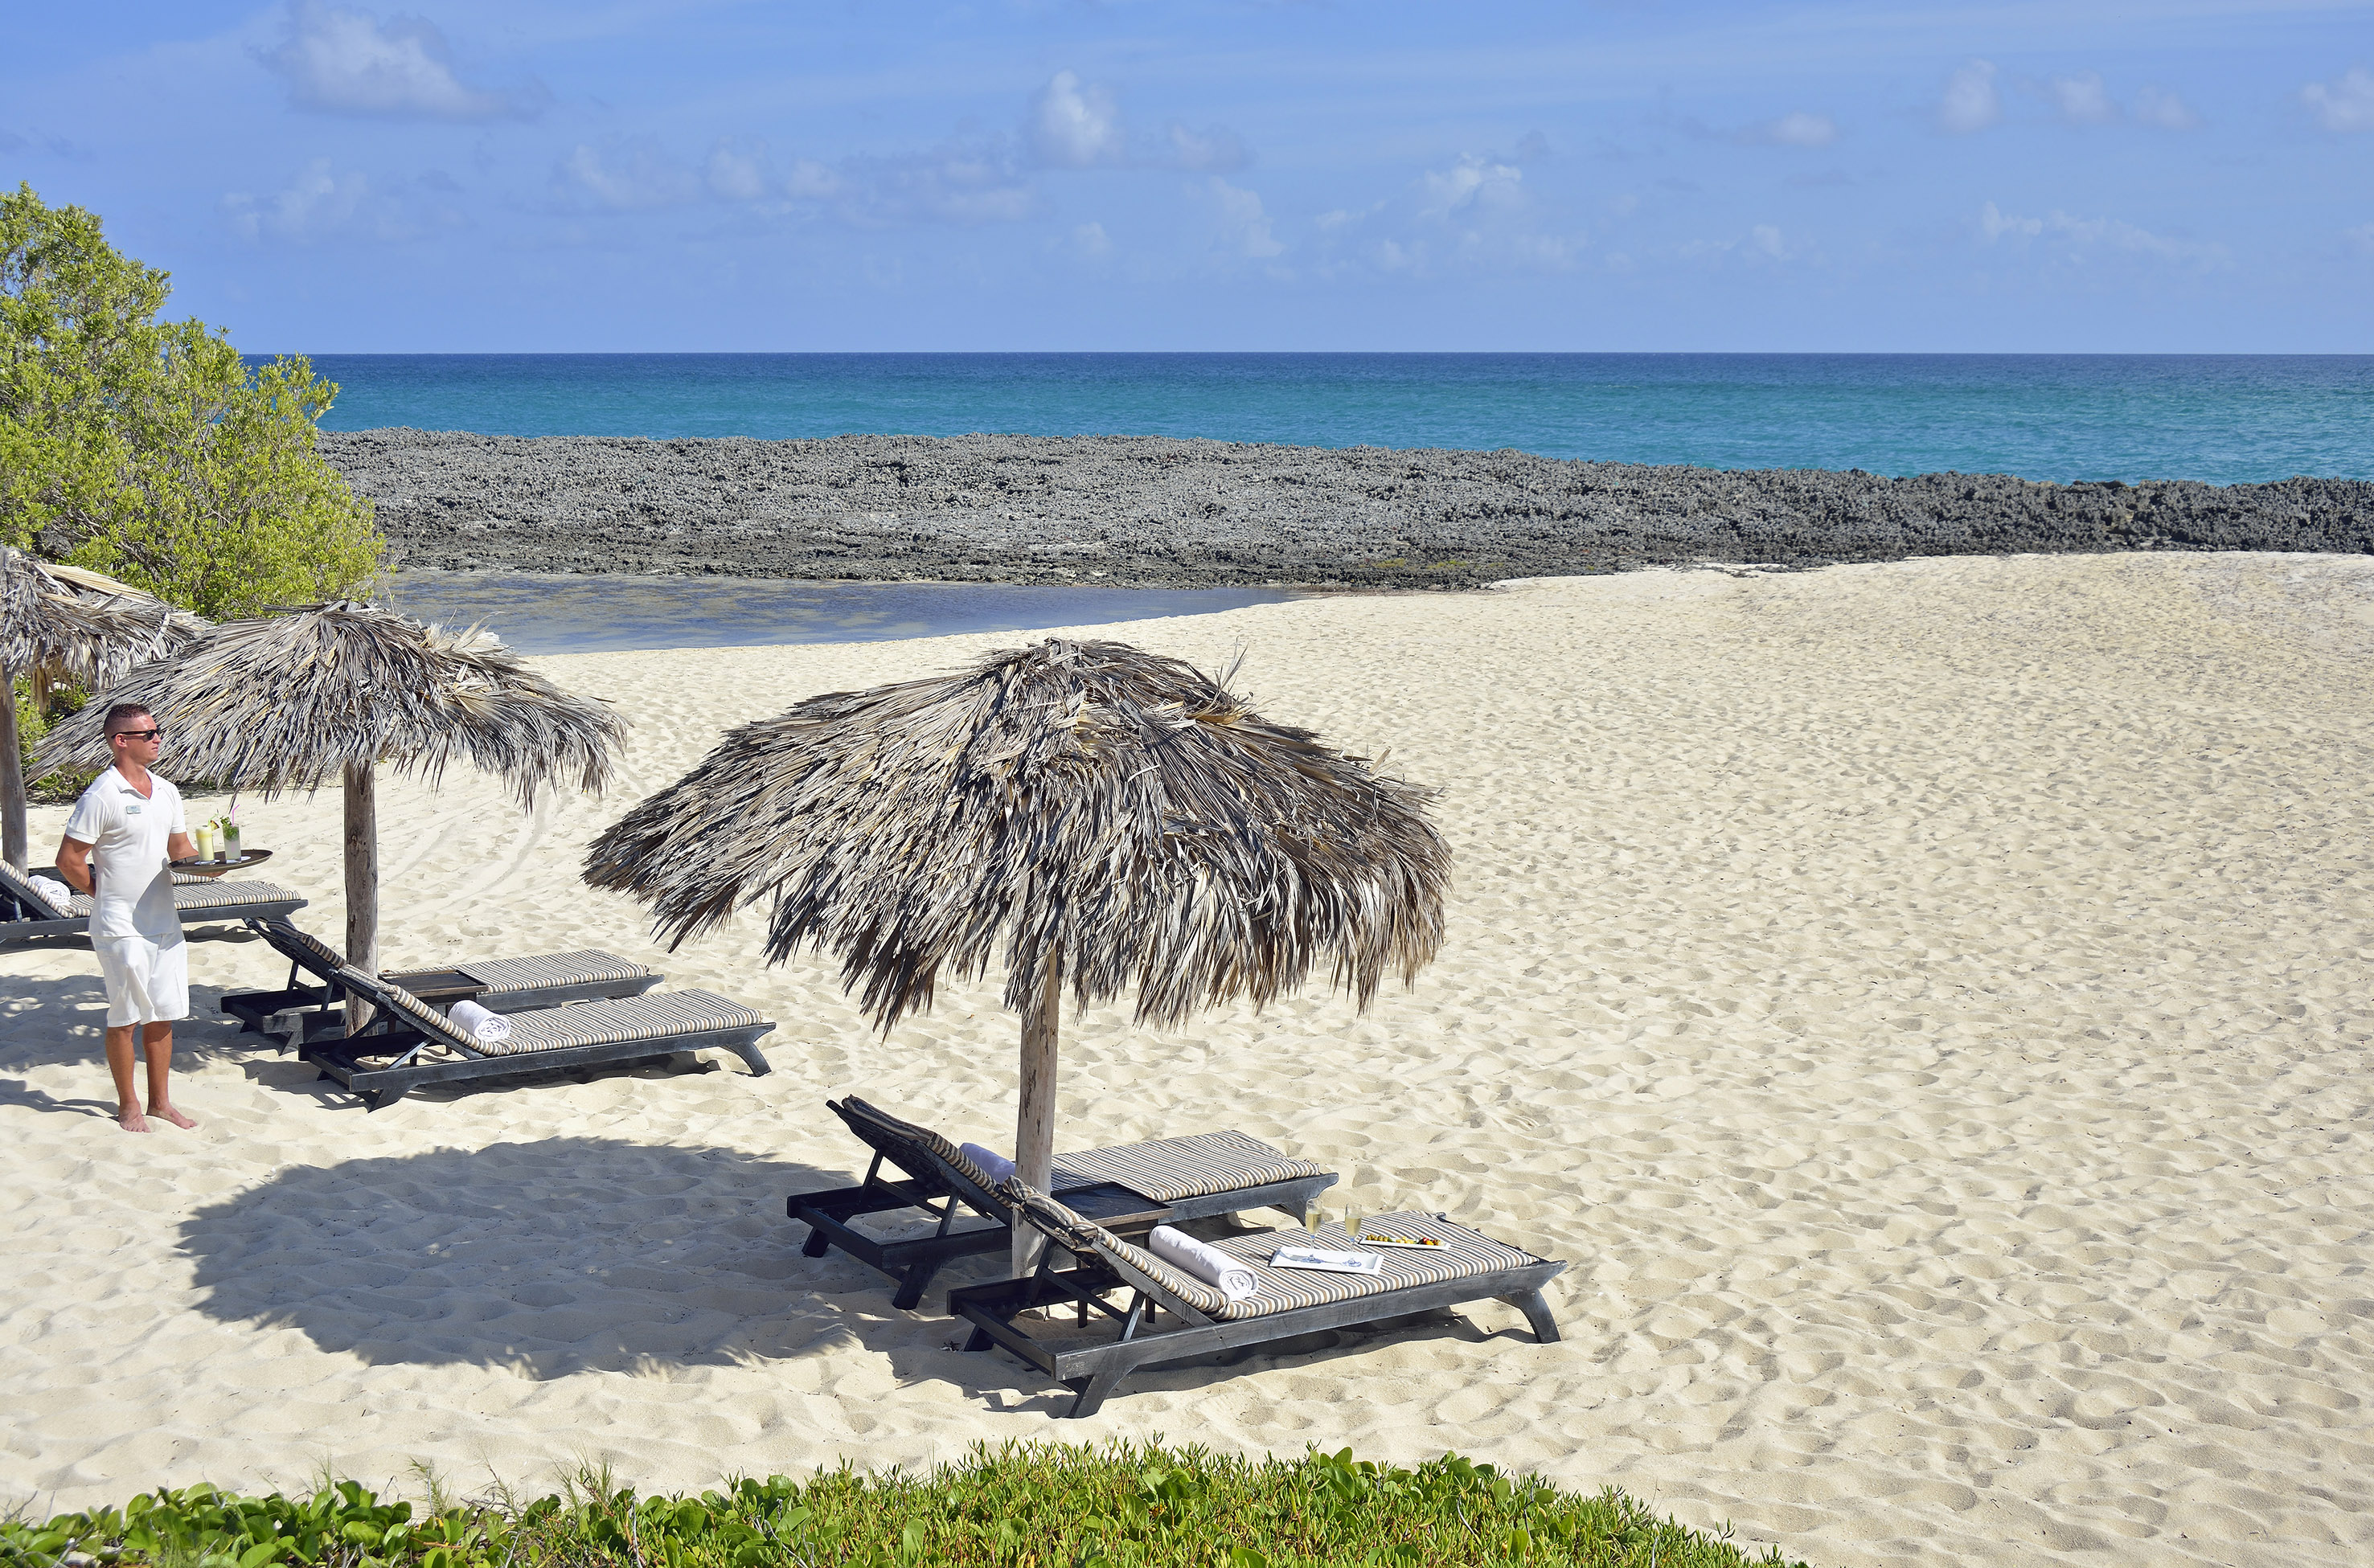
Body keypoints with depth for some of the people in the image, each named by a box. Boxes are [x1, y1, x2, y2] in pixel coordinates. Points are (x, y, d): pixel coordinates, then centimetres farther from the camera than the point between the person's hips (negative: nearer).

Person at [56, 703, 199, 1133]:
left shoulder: (166, 791, 10)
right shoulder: (101, 796, -13)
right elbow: (69, 861, -10)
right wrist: (110, 896, -3)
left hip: (165, 925, 6)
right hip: (121, 929, -6)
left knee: (162, 1016, 11)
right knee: (125, 1019, 2)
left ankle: (160, 1101, 22)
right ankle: (128, 1105, 14)